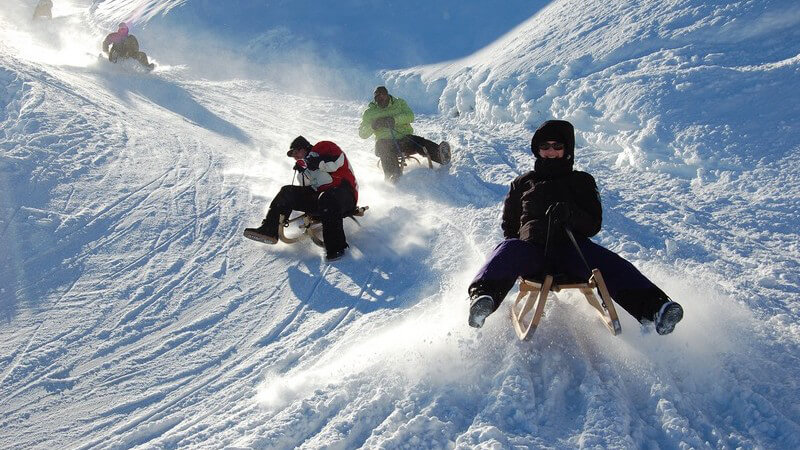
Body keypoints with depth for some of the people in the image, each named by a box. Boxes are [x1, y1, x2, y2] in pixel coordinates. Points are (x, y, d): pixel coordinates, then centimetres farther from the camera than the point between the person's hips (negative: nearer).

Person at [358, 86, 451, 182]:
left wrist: (394, 119, -21)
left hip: (405, 139, 1)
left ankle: (441, 155, -52)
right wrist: (373, 126, -15)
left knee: (419, 142, -28)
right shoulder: (370, 113, 13)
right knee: (381, 145, -35)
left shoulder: (399, 103, 14)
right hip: (387, 142, -1)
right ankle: (393, 174, -55)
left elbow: (410, 116, -5)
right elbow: (362, 134, 7)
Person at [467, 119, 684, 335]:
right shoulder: (523, 183, 28)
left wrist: (571, 215, -10)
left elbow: (594, 225, 14)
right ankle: (483, 297, -62)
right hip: (531, 247, 0)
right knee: (507, 251, -35)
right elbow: (509, 225, 25)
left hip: (572, 247, 0)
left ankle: (653, 306, -51)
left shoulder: (582, 181, 25)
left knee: (609, 263, -30)